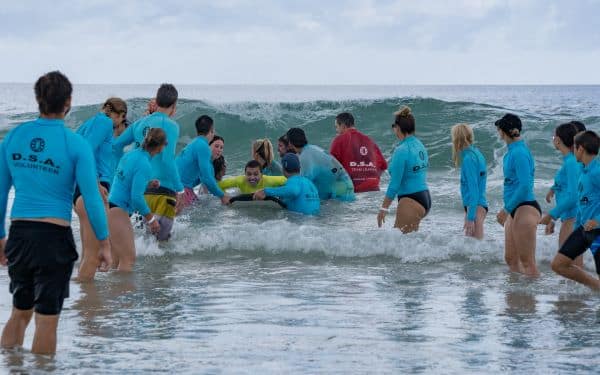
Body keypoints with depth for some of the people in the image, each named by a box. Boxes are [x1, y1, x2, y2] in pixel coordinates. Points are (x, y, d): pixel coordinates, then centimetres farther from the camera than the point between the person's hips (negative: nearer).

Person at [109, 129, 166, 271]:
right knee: (128, 259, -7)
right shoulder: (144, 165, -18)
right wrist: (151, 218, -9)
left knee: (116, 258, 16)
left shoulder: (130, 154, 8)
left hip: (110, 205, 10)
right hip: (118, 211, -10)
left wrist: (147, 184, 22)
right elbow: (136, 197, -20)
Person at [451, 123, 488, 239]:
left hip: (475, 206, -10)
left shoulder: (468, 158, -16)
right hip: (480, 204, 10)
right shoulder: (476, 153, 11)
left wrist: (470, 217, -22)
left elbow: (473, 188, -20)